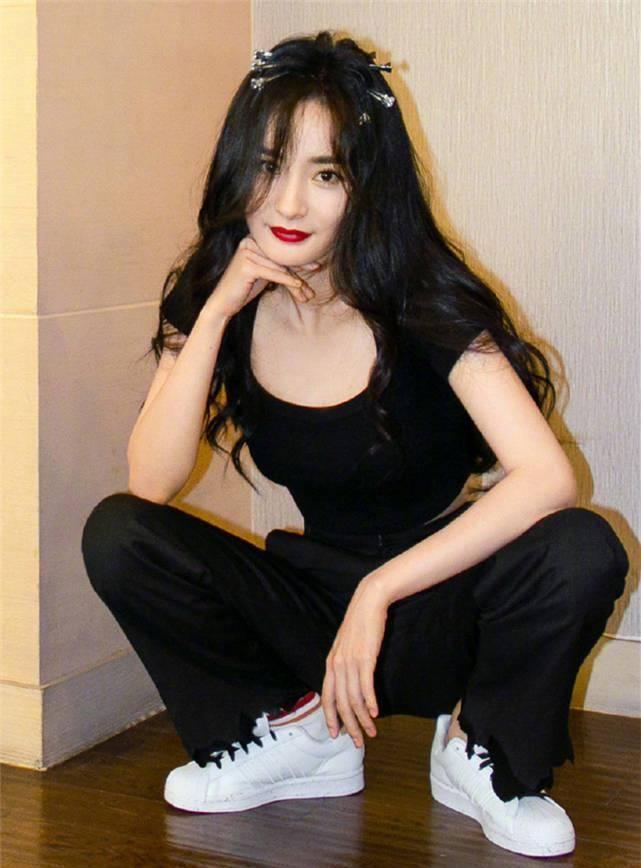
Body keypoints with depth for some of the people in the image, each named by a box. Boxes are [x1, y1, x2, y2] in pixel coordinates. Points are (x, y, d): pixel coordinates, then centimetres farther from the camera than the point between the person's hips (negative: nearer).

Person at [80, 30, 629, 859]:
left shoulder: (424, 304, -18)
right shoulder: (211, 304, -6)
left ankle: (481, 751, -5)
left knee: (581, 552, -33)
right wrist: (217, 313, -25)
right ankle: (297, 734, 0)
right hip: (315, 597, 3)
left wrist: (380, 590, -31)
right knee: (116, 533, -17)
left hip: (440, 600, -3)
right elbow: (151, 484, -18)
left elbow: (547, 478, -29)